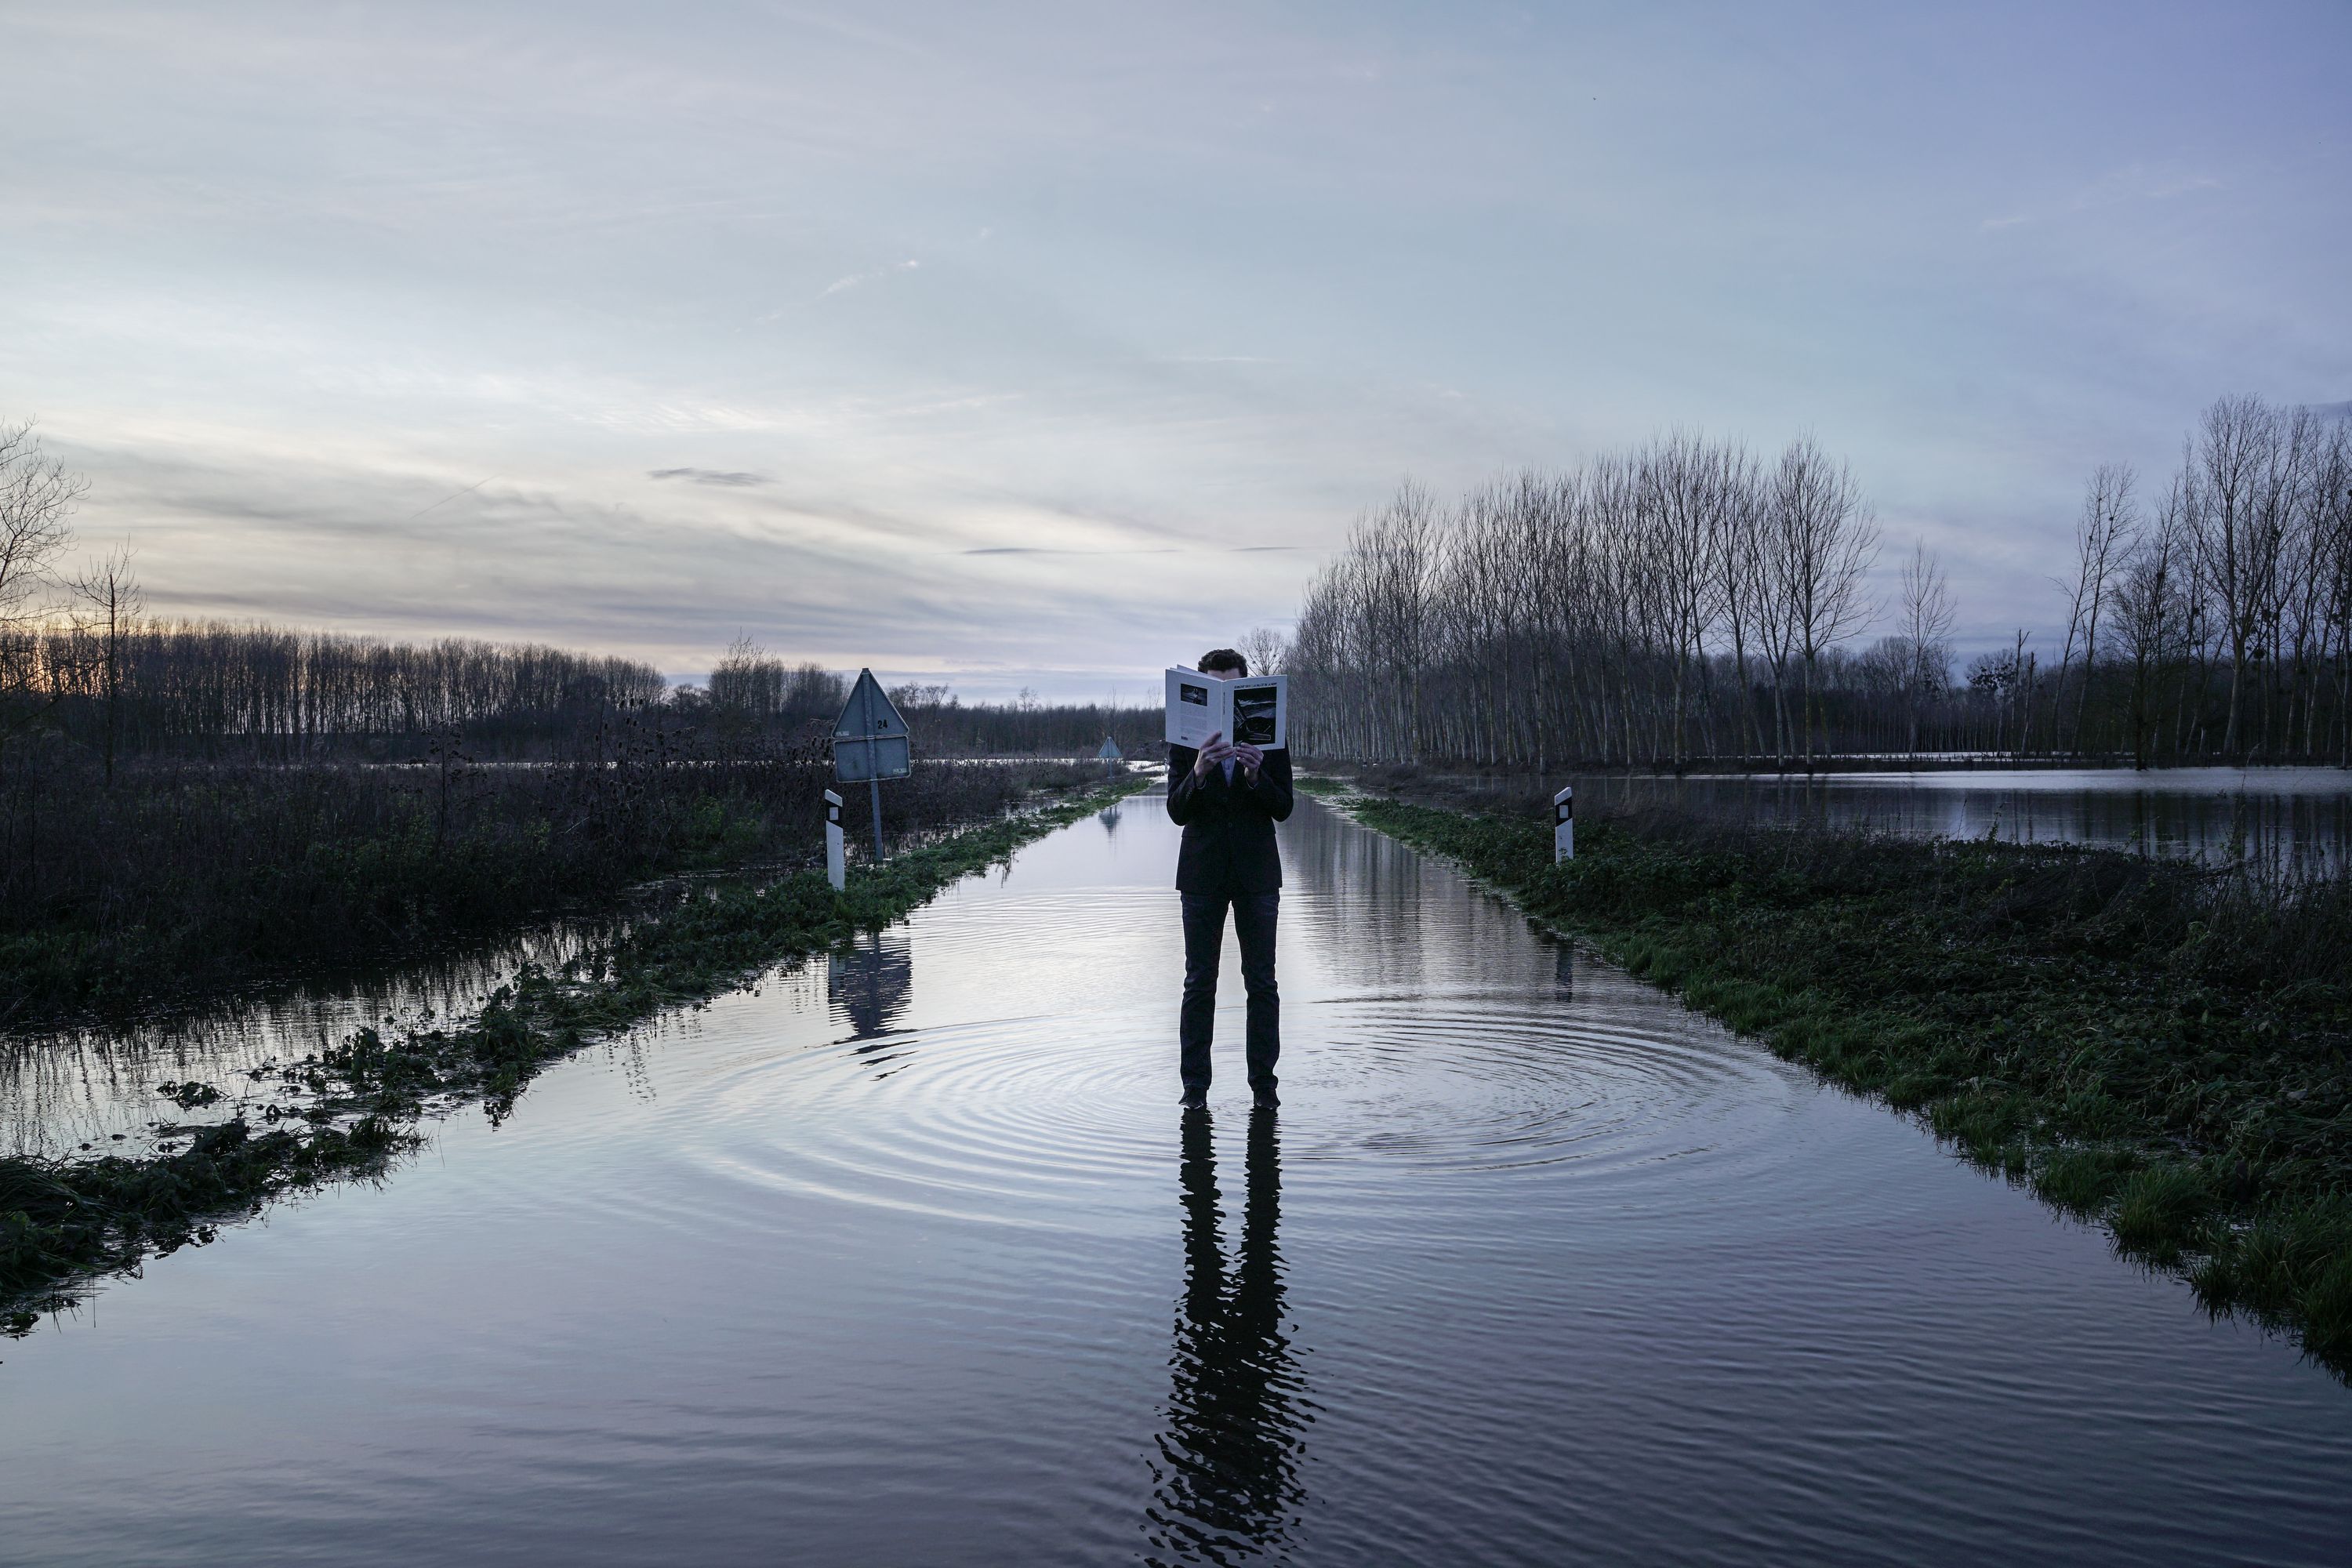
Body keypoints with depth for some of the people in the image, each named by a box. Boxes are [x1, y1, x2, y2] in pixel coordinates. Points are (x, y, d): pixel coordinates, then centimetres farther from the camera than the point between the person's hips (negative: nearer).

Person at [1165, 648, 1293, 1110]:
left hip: (1256, 873, 0)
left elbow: (1283, 809, -3)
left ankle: (1263, 1082, 9)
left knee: (1262, 984, 2)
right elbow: (1177, 812, -7)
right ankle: (1195, 1085, 9)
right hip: (1203, 875, 0)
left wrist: (1257, 775, -22)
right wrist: (1198, 773, -26)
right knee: (1199, 984, 3)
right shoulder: (1185, 742, 1)